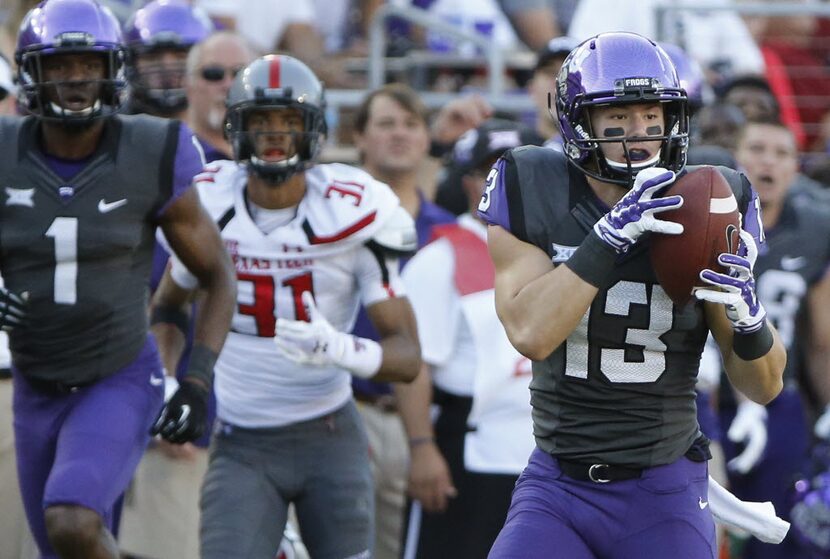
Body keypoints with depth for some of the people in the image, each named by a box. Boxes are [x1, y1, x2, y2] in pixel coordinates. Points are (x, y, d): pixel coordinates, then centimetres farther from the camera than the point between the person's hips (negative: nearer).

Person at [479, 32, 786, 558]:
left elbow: (764, 387, 0)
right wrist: (610, 235, -28)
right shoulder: (533, 194, -6)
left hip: (664, 498, 1)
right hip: (556, 489, -1)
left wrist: (748, 318, -21)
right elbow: (530, 333, -21)